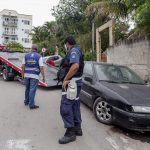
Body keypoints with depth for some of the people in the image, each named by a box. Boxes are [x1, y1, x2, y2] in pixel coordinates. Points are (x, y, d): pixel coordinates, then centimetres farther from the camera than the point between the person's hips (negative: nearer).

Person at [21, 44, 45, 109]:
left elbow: (23, 66, 3)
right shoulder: (39, 56, -5)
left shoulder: (26, 55, 6)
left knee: (27, 89, 20)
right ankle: (31, 105, 4)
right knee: (32, 90, -1)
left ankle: (26, 101, 34)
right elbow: (41, 68, -11)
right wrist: (43, 77, -6)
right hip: (34, 76, -4)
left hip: (27, 75, 4)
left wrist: (22, 75, 12)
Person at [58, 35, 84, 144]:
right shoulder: (76, 51, 20)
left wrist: (66, 79, -22)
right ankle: (77, 128, 25)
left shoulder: (73, 50, -12)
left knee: (65, 107, -9)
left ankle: (70, 133, -3)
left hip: (72, 82, -11)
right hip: (76, 82, 11)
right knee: (75, 106, 15)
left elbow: (75, 66, -29)